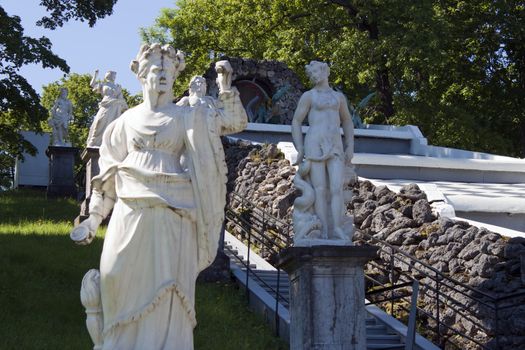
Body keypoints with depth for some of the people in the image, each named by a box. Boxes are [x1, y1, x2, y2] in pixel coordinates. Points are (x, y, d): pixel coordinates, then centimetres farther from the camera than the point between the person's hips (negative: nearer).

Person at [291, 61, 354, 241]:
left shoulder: (339, 97, 19)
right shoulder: (308, 96, 7)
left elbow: (347, 122, 26)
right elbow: (296, 122, 5)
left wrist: (350, 147, 12)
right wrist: (299, 150, -4)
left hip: (335, 149, 4)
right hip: (314, 146, -3)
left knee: (337, 189, -11)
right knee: (320, 190, -8)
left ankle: (337, 231, -15)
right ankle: (324, 233, -8)